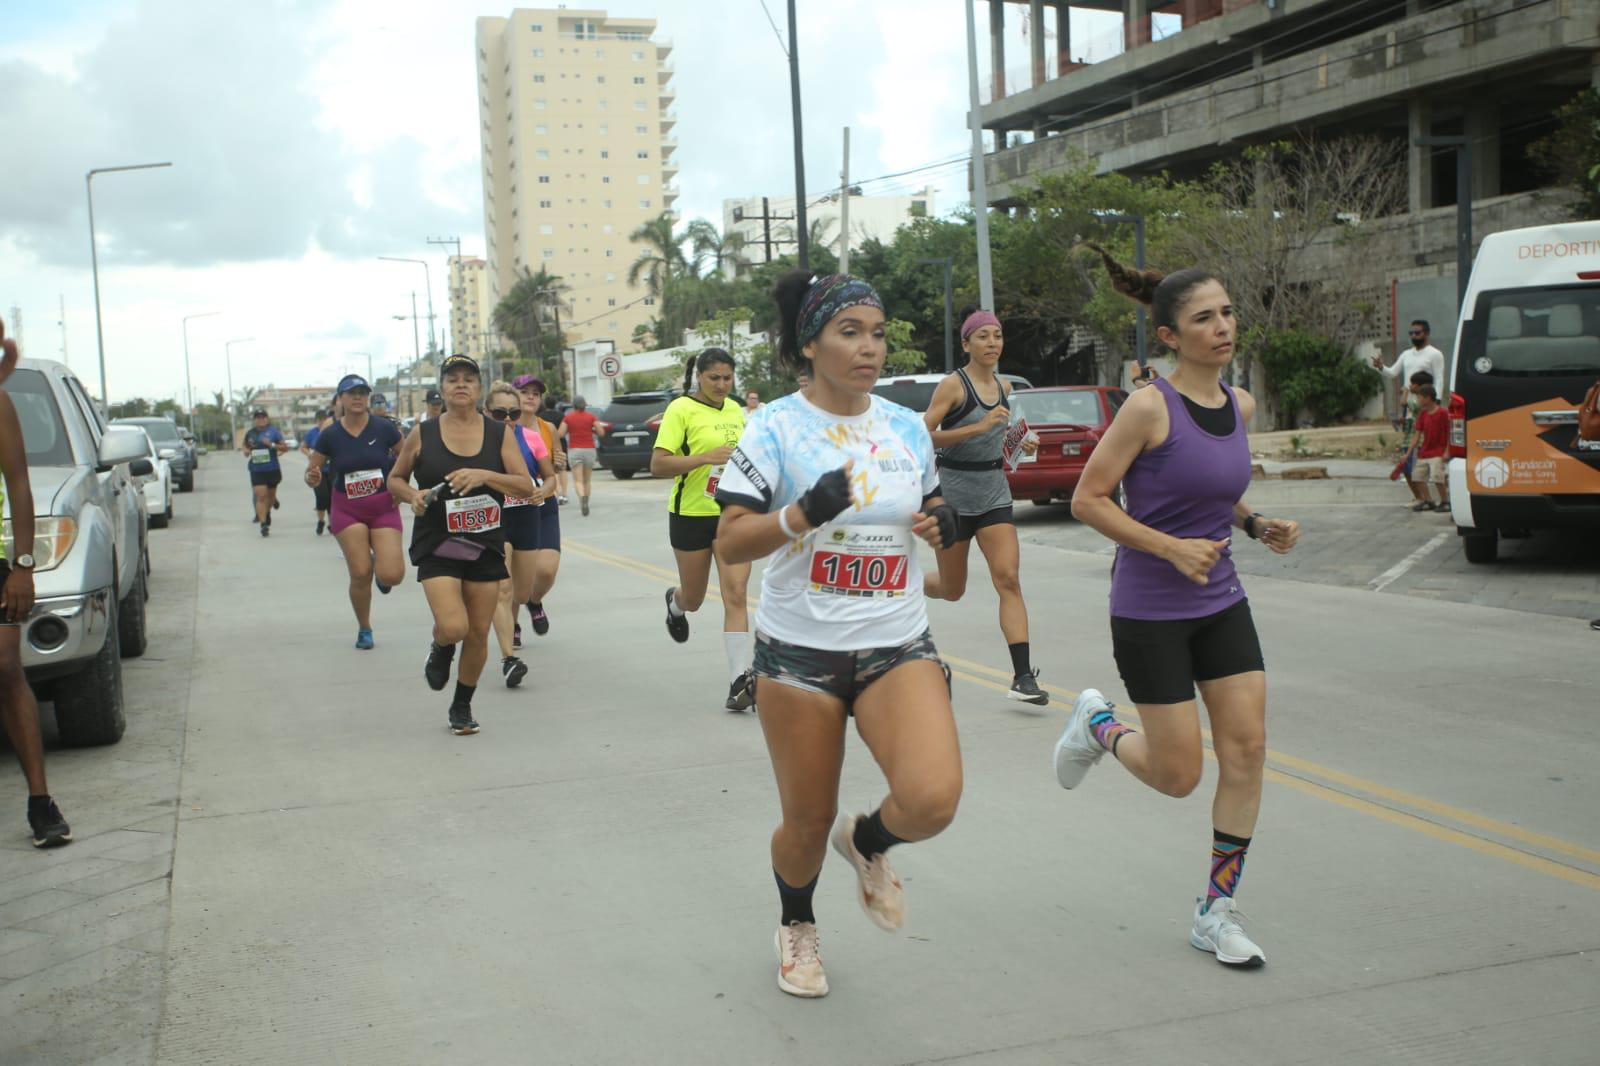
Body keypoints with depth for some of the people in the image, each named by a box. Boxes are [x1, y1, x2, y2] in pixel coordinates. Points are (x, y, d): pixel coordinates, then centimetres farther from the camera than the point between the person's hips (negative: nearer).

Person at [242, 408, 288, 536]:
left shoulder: (273, 431, -3)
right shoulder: (250, 433, 6)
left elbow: (285, 447, -3)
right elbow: (245, 447, 23)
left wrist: (272, 445, -19)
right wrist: (246, 451, 0)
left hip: (272, 469, 0)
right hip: (257, 470, 1)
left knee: (271, 494, 17)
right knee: (261, 497, -11)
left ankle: (268, 512, 46)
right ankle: (263, 524, -15)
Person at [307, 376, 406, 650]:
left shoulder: (384, 428, -7)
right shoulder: (330, 435, -3)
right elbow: (312, 472, 5)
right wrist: (312, 479, -18)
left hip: (384, 507, 0)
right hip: (348, 509, 1)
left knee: (392, 575, -14)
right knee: (360, 574, -7)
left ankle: (380, 568, 26)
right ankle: (364, 629, 18)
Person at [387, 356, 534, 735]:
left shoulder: (499, 433, 1)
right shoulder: (423, 434, 0)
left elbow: (526, 485, -5)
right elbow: (395, 479, 12)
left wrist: (484, 476, -20)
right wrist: (413, 496, -10)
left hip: (486, 546, 2)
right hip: (437, 547, -2)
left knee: (479, 634, 6)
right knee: (453, 627, -19)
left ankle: (462, 707, 28)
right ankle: (440, 649, 19)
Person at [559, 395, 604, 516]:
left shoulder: (568, 417, -1)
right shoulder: (591, 416, 0)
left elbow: (561, 434, -6)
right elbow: (601, 432, -5)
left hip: (574, 450, -1)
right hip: (589, 450, 2)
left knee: (578, 480, -7)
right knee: (587, 480, 15)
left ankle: (582, 497, -33)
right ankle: (585, 502, 19)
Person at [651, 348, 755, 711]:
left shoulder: (735, 410, 8)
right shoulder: (682, 409, -10)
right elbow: (658, 465, -18)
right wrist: (706, 457, -27)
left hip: (732, 514, 3)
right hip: (691, 514, -3)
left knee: (735, 594, -10)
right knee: (694, 599, 13)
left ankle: (739, 681, -12)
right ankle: (675, 602, 52)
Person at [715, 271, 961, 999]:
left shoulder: (908, 427, 6)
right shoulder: (776, 427, -7)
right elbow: (729, 543, -12)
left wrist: (942, 527, -4)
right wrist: (802, 514, -30)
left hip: (897, 646, 3)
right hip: (800, 651, -2)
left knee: (932, 799, -20)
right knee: (807, 822, 7)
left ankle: (868, 842, 16)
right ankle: (797, 926, 41)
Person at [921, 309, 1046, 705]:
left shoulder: (1002, 387, 10)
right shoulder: (953, 385, -10)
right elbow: (923, 434, -19)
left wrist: (1021, 445, 6)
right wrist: (979, 426, -25)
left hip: (994, 491, 5)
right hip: (953, 493, -4)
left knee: (1008, 578, -11)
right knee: (952, 590, 7)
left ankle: (1023, 677, -14)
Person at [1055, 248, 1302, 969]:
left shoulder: (1240, 406, 5)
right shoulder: (1149, 406, -16)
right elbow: (1087, 500, -14)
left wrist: (1256, 524, 3)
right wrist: (1172, 548, -21)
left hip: (1222, 604, 6)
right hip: (1149, 611, -6)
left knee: (1247, 749, -2)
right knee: (1179, 776, -1)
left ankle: (1217, 910, 12)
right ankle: (1098, 725, 32)